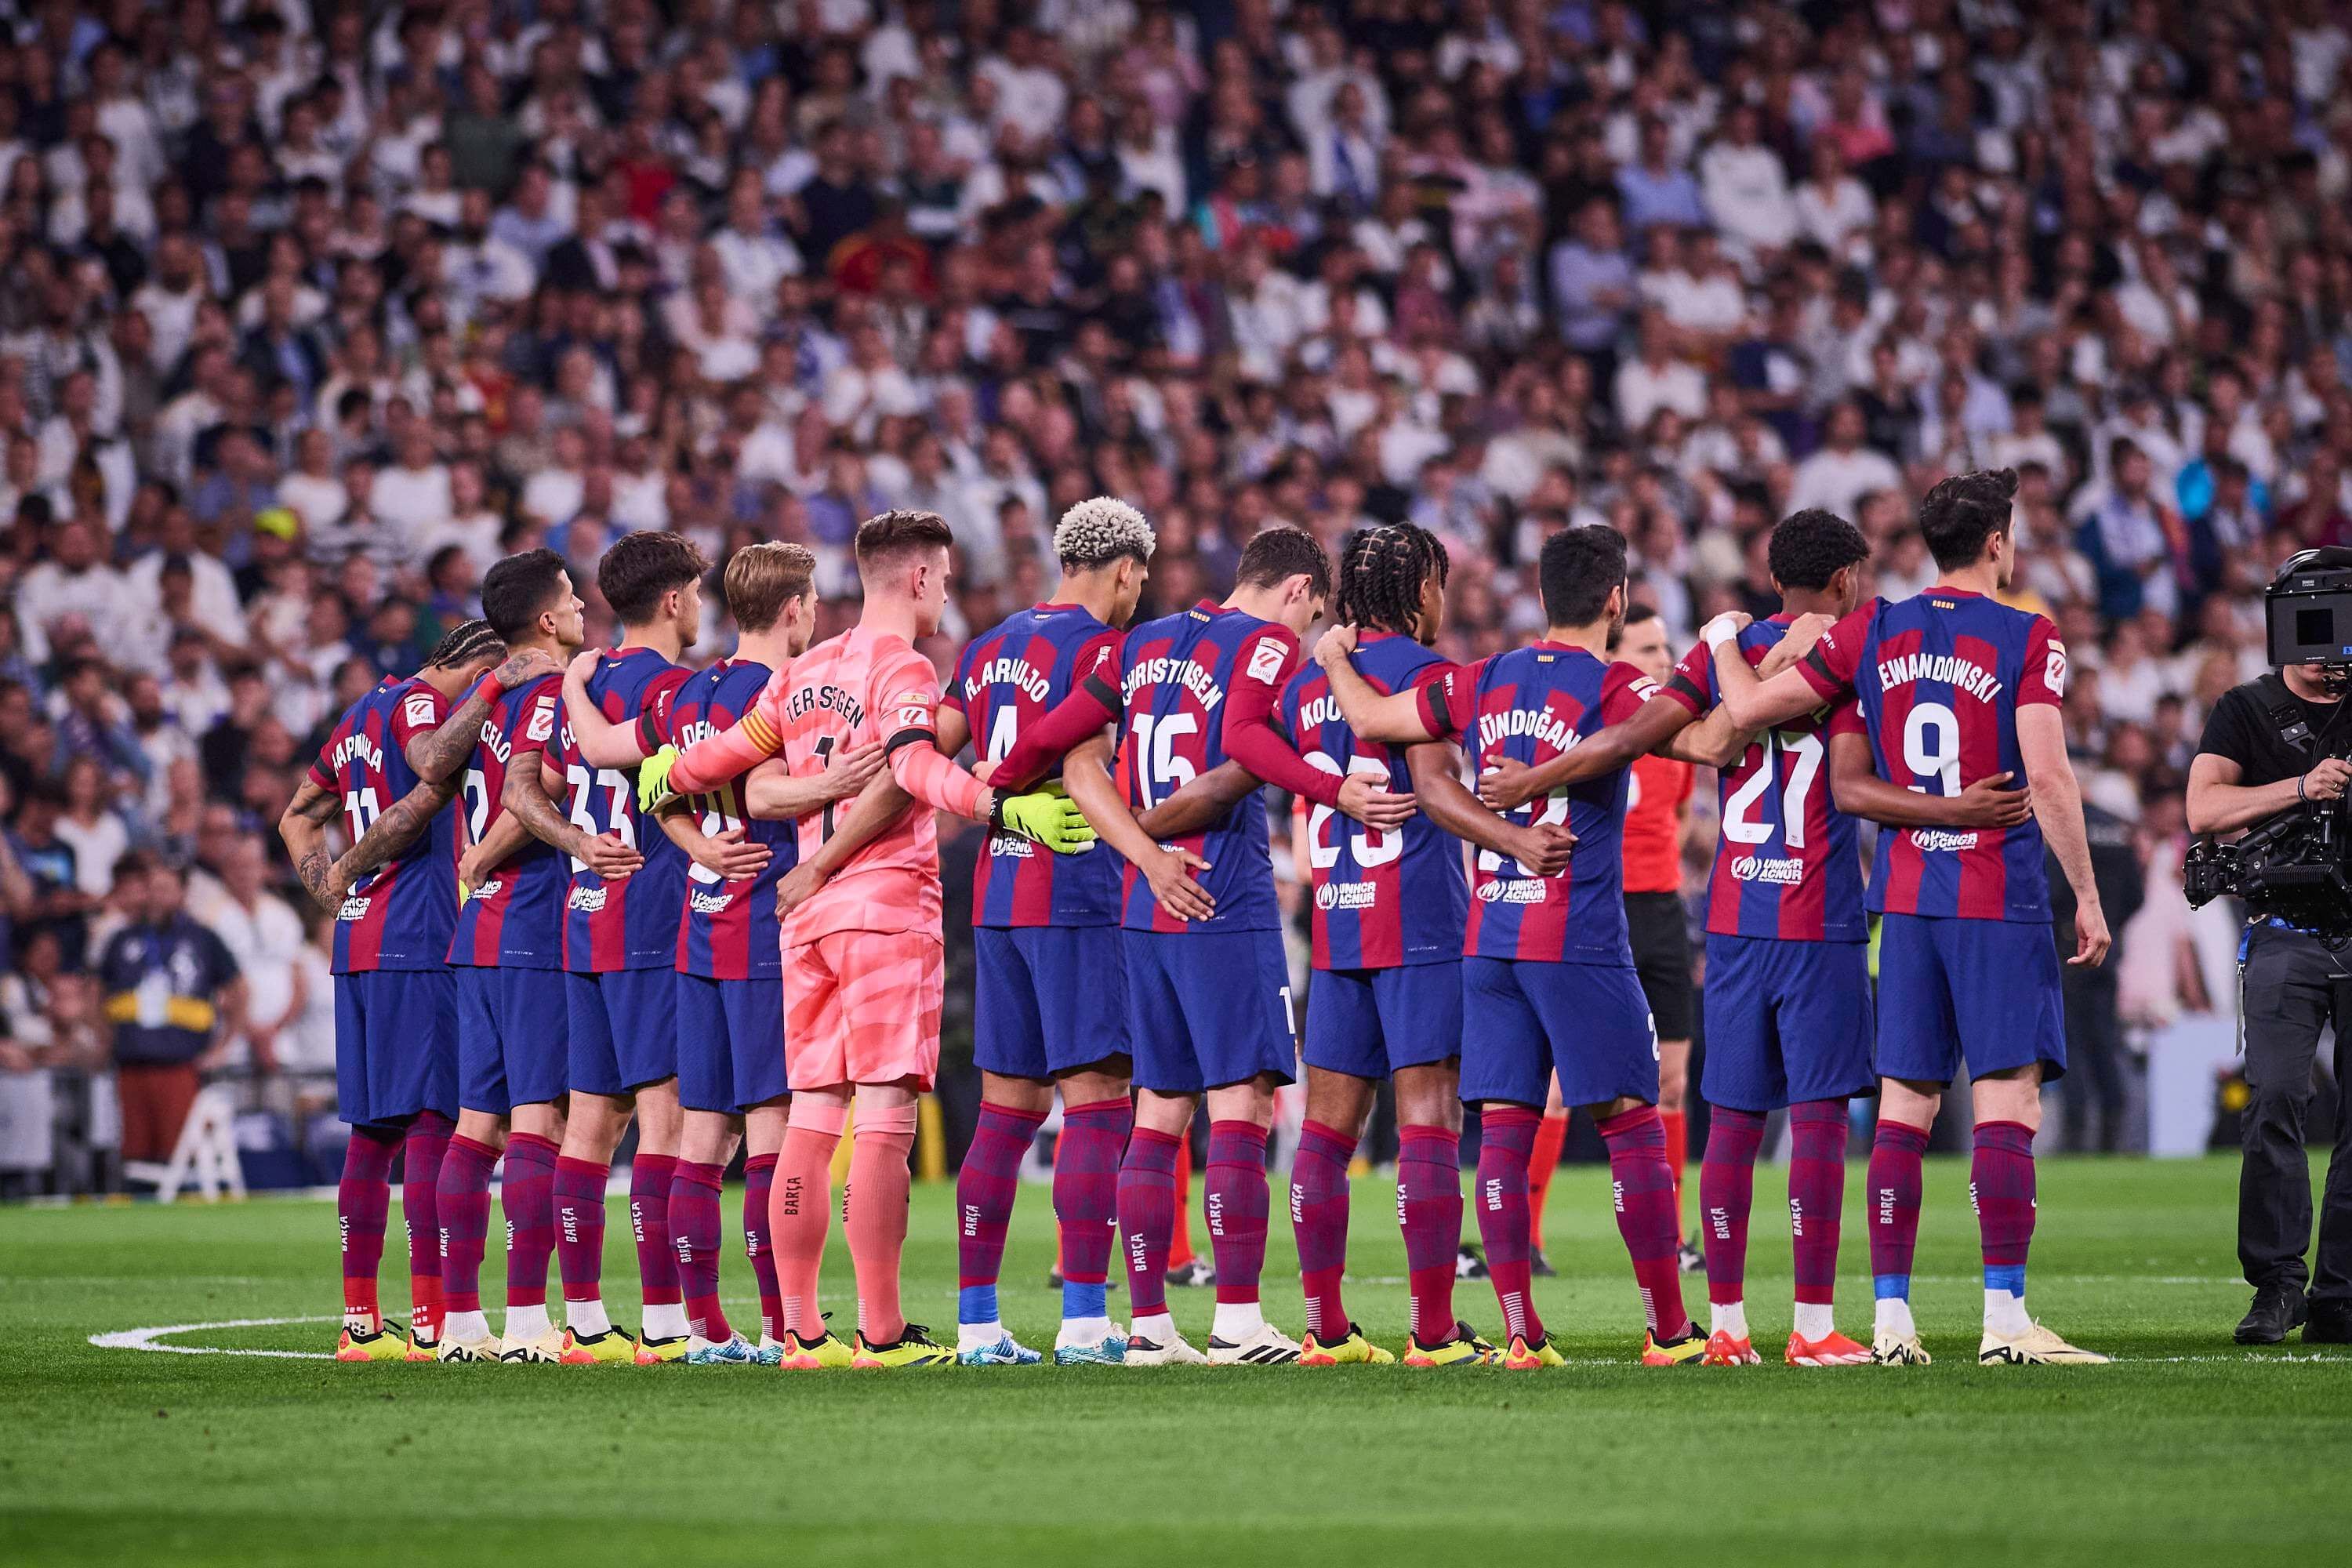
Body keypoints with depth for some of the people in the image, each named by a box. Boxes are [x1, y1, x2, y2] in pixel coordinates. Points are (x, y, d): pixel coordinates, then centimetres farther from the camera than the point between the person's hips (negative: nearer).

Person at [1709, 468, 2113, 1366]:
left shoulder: (1874, 633, 5)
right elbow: (2048, 779, -12)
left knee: (1903, 1107, 7)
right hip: (2000, 899, -5)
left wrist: (1724, 642, 25)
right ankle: (2005, 1319, -10)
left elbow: (1750, 710, 5)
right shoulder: (2026, 641, -7)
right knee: (2007, 1101, -5)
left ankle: (1891, 1317, 5)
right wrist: (2086, 894, -5)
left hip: (1905, 899, 5)